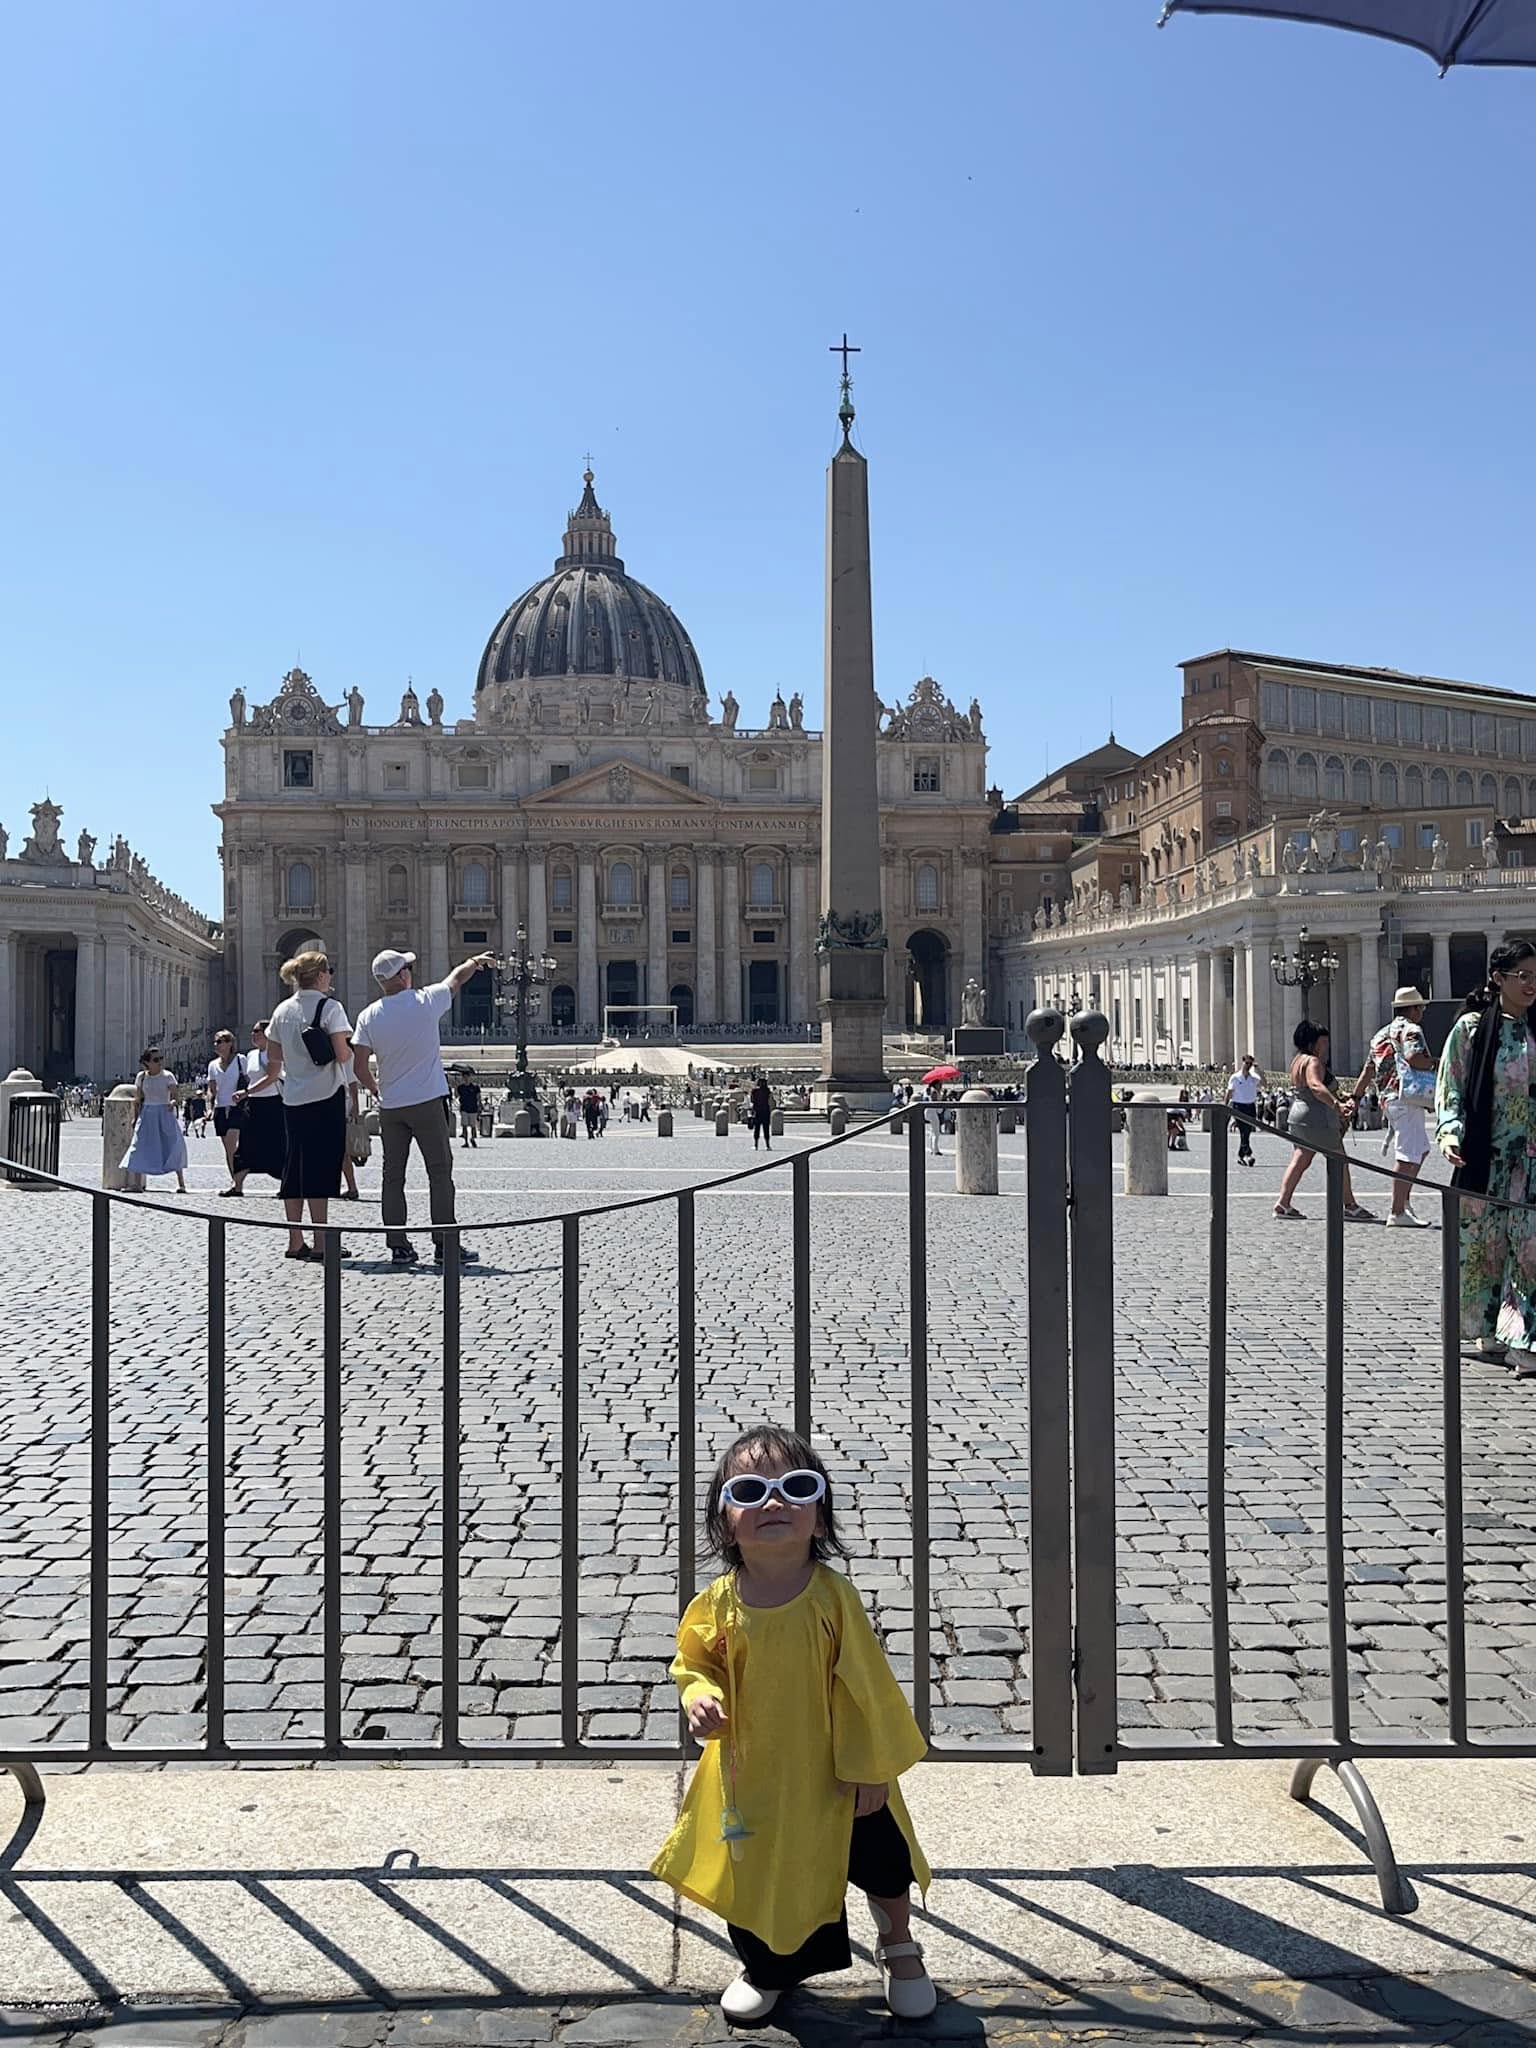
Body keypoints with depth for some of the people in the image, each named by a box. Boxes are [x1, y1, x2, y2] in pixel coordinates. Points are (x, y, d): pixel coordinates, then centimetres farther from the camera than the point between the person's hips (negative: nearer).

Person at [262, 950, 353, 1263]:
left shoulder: (282, 1011, 10)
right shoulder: (330, 1007, -8)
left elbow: (273, 1059, 13)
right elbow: (342, 1054, -15)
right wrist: (351, 1044, 6)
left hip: (293, 1099, 6)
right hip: (326, 1096, -6)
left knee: (294, 1167, 10)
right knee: (321, 1167, -4)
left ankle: (295, 1242, 13)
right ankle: (320, 1243, -5)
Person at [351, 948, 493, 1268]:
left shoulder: (369, 1016, -2)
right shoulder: (426, 1001, -7)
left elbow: (360, 1067, -4)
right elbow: (457, 978, 12)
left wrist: (376, 1089, 15)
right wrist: (477, 960, 32)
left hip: (390, 1107, 3)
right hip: (428, 1102, -3)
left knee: (393, 1176, 8)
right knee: (440, 1173, 2)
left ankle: (398, 1245, 9)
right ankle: (444, 1244, 0)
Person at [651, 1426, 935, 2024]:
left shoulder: (833, 1597, -21)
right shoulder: (718, 1603, -16)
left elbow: (865, 1685, -14)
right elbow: (695, 1665, 1)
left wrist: (870, 1766, -10)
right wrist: (700, 1700, -21)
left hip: (834, 1771, -1)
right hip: (752, 1776, 1)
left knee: (880, 1862, 16)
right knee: (755, 1875, 17)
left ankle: (899, 1950, 47)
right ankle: (767, 1969, 47)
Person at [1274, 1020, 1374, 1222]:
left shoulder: (1298, 1060, 13)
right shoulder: (1313, 1062, -18)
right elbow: (1316, 1086, -37)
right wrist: (1335, 1103, -50)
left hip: (1298, 1115, 10)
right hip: (1317, 1119, -10)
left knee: (1300, 1160, 10)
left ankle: (1283, 1203, 3)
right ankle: (1350, 1206, 9)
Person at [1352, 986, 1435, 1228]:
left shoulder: (1382, 1034, 20)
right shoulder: (1411, 1030, -6)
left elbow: (1368, 1070, 21)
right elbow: (1413, 1057, -25)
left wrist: (1357, 1098, 23)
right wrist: (1433, 1064, -6)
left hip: (1388, 1098, 10)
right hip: (1407, 1098, -10)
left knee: (1422, 1149, 21)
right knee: (1408, 1155, -10)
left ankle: (1404, 1201, 19)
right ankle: (1397, 1213, -12)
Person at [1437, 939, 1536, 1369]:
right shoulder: (1471, 1028, -1)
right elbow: (1450, 1089, 0)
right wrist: (1449, 1131, -15)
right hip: (1486, 1155, -2)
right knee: (1482, 1244, 4)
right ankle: (1484, 1332, 19)